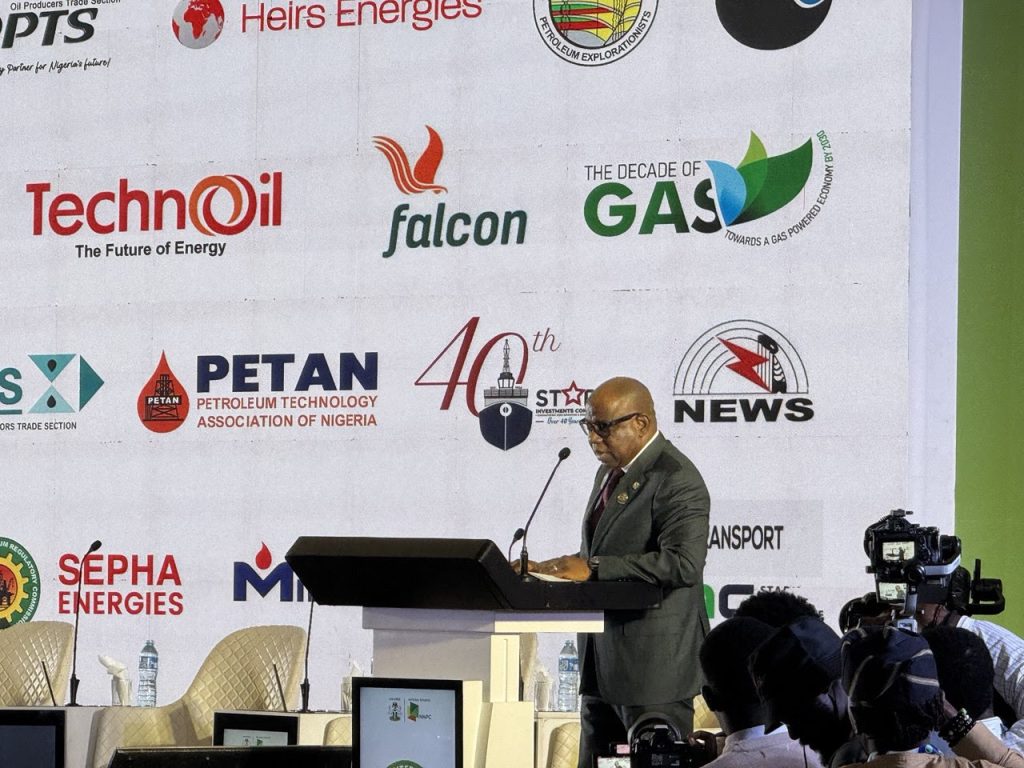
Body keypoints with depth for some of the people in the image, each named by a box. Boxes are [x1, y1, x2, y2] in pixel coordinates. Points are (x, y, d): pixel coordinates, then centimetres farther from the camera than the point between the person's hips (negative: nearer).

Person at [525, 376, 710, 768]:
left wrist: (593, 569, -26)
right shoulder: (610, 473, 17)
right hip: (602, 664, 10)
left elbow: (683, 563, -27)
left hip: (654, 664, -10)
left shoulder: (676, 480, -15)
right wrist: (553, 568, 3)